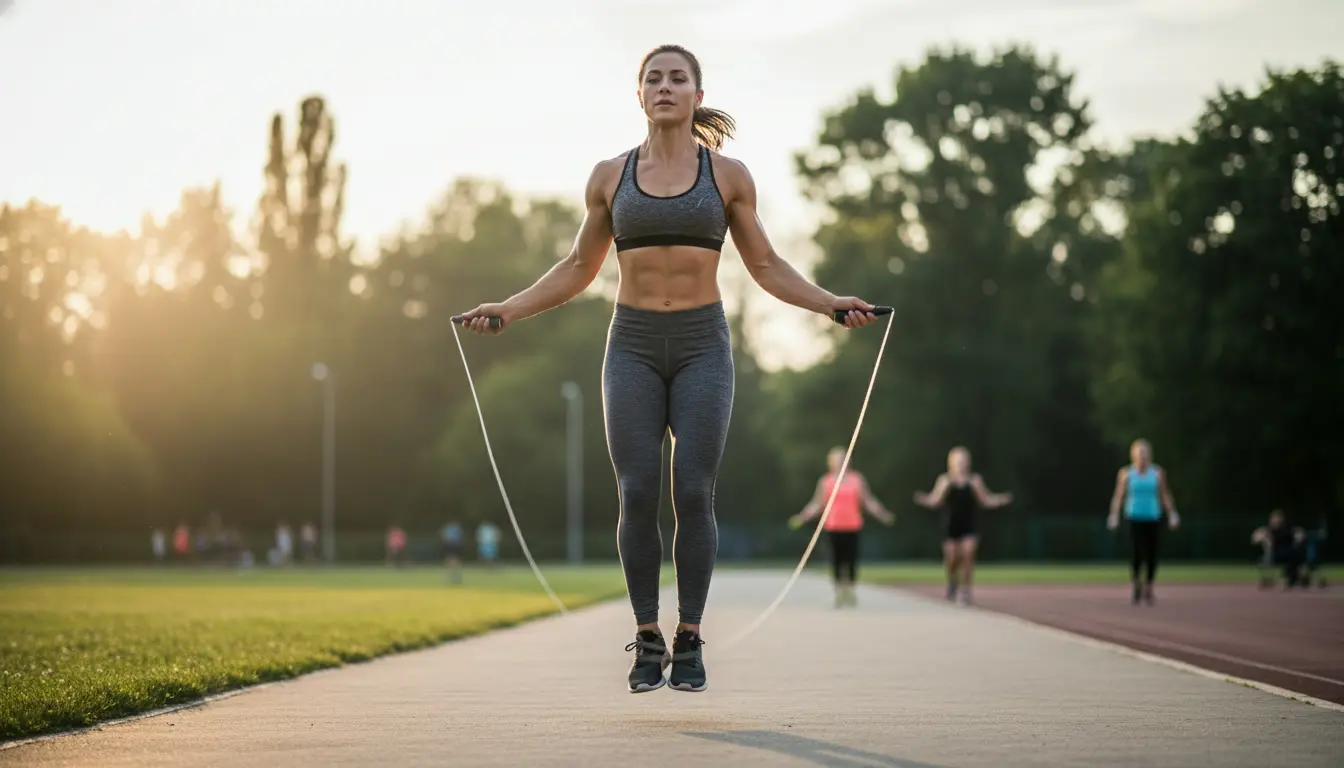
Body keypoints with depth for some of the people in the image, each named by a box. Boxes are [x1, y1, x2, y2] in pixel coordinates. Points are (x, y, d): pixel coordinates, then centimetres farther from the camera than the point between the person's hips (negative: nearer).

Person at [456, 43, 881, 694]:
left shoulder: (728, 175, 3)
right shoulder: (610, 175, 6)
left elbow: (765, 266, 9)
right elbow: (578, 268, 14)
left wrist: (830, 304, -4)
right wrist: (506, 311, 5)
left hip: (702, 346, -1)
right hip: (633, 347, 1)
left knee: (693, 495, -6)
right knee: (637, 497, -5)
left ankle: (689, 642, 6)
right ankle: (647, 642, 7)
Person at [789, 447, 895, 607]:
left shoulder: (857, 479, 6)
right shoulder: (825, 481, 4)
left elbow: (868, 501, 9)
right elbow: (817, 504, 6)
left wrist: (882, 514, -1)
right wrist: (802, 517, -3)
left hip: (853, 526, 1)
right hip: (833, 527, -1)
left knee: (852, 559, -3)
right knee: (836, 560, -4)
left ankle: (850, 590, 12)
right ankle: (839, 592, 6)